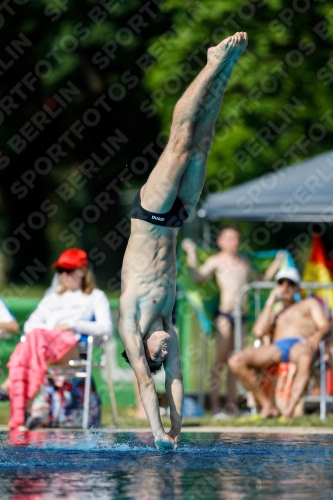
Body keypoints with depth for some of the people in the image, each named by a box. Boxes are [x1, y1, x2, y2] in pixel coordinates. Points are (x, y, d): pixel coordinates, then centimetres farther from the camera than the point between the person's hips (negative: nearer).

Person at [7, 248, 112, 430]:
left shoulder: (95, 297, 26)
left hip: (70, 347, -4)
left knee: (36, 337, -41)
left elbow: (105, 327, 7)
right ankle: (18, 420, -50)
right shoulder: (52, 298, 39)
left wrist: (72, 325, -4)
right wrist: (44, 327, 0)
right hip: (43, 339, 4)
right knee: (18, 358, -37)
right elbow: (29, 324, 25)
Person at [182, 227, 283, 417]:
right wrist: (192, 255, -16)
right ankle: (215, 406, -7)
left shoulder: (244, 261, 19)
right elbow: (198, 277, -12)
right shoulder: (216, 261, 2)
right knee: (221, 360, -7)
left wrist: (276, 264, 28)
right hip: (225, 314, -5)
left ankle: (232, 404, 10)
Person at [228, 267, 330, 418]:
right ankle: (267, 404, -17)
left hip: (301, 344, -3)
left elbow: (324, 325, 11)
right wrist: (270, 303, 17)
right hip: (276, 348, 3)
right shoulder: (273, 313, 35)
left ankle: (290, 408, -47)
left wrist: (317, 335, -13)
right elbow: (259, 332, 14)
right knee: (235, 361, -25)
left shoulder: (309, 303, 29)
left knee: (304, 356, -46)